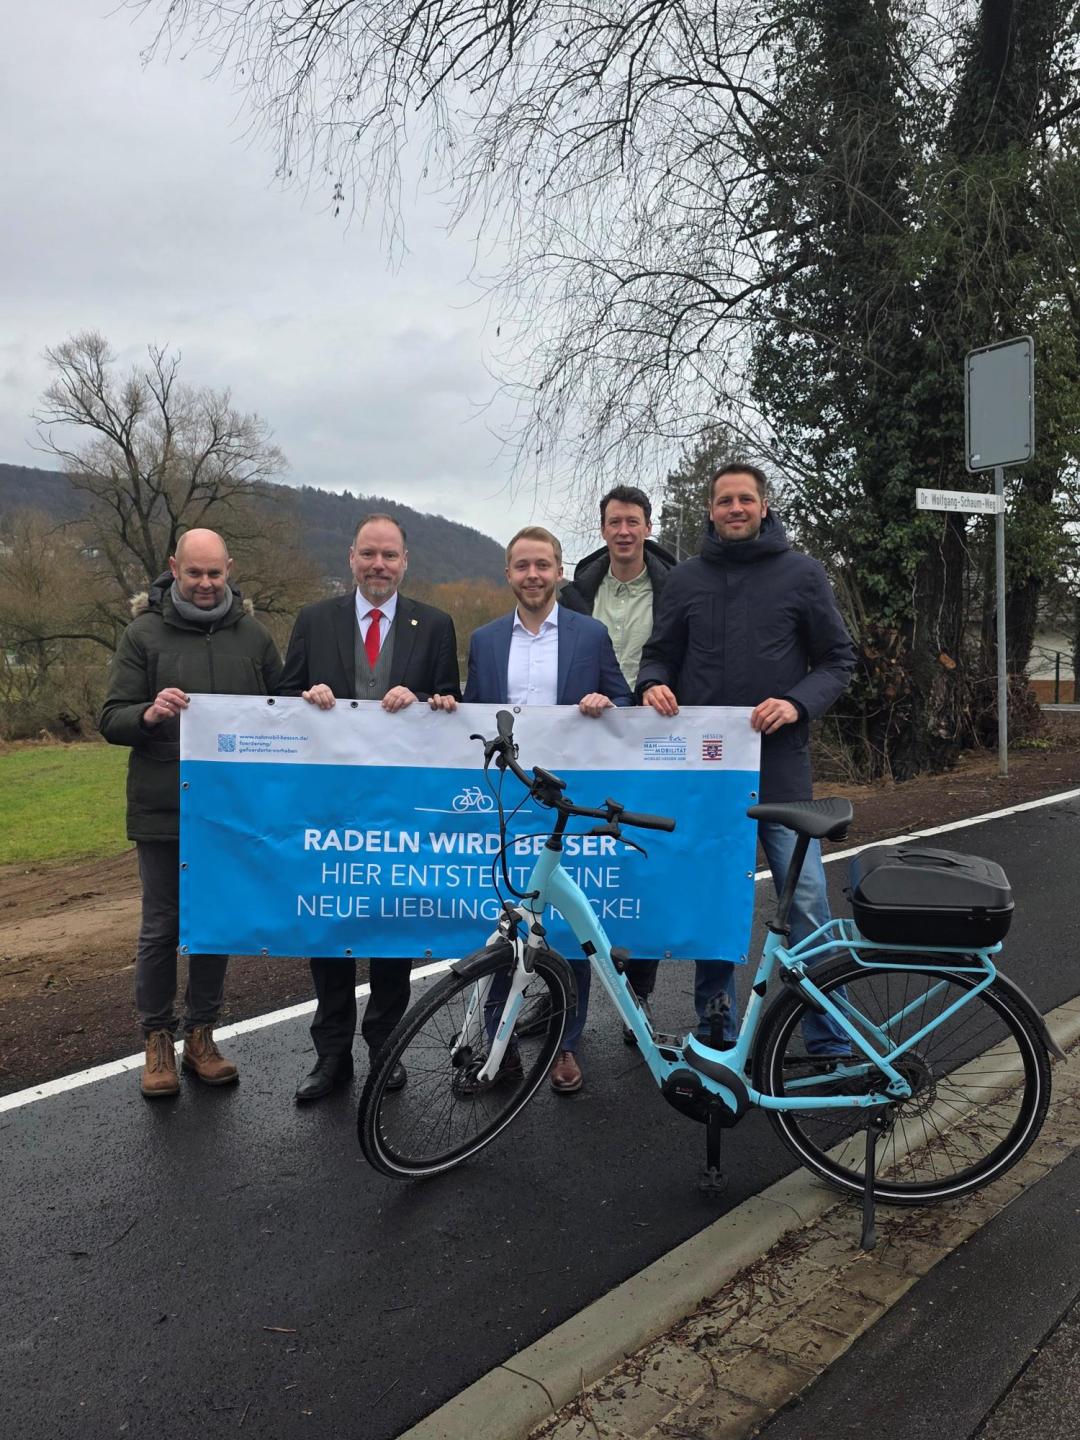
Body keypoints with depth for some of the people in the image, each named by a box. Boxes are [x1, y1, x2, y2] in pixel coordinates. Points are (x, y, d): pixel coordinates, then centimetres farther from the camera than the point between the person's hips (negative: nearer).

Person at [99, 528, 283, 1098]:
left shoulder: (253, 636, 5)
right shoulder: (144, 634, -1)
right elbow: (111, 719, -5)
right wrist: (149, 714, -27)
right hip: (162, 811, -2)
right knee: (162, 928, 6)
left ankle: (200, 1035, 26)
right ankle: (157, 1041, 22)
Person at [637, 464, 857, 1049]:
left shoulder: (801, 573, 4)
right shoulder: (685, 578, 10)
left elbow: (838, 657, 4)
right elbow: (659, 653, 16)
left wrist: (797, 703, -13)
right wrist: (653, 684, -7)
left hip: (779, 764, -2)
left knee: (806, 901, -5)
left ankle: (830, 1043, 8)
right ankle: (716, 1037, 25)